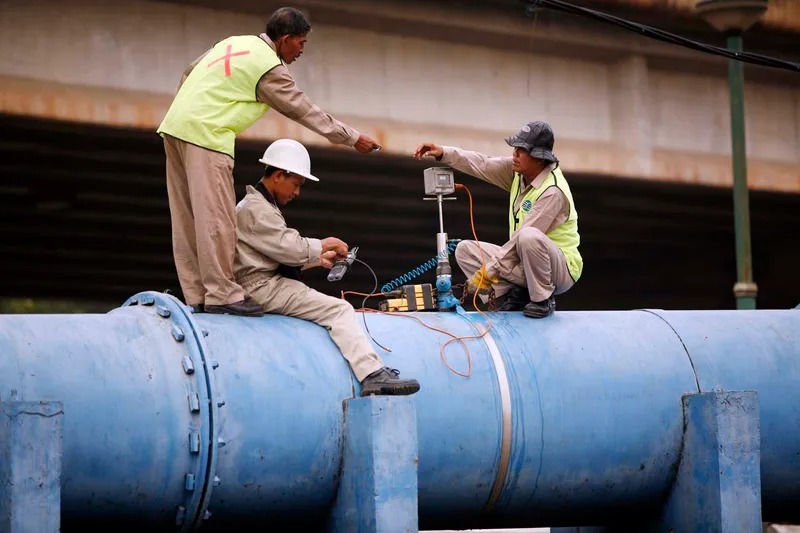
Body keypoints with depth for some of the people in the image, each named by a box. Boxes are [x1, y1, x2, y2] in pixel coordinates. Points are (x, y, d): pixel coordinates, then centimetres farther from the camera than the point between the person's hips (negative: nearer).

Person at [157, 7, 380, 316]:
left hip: (176, 126, 9)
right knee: (215, 217, -9)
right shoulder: (269, 68, -7)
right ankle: (221, 294, -10)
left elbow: (189, 73, 25)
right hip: (205, 134, -9)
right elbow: (306, 112, -1)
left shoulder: (236, 43, 17)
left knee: (188, 219, 7)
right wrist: (353, 139, 7)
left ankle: (197, 296, 9)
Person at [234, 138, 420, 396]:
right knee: (338, 310, -17)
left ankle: (372, 371, -9)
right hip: (264, 287, -11)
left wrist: (319, 259, 16)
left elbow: (283, 253, 25)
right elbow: (289, 248, -18)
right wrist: (322, 246, -2)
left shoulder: (261, 205, 23)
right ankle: (373, 375, -25)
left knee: (337, 310, 5)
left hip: (271, 283, 11)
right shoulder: (256, 208, -12)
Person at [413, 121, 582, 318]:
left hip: (561, 269, -8)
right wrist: (443, 153, -14)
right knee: (465, 250, 1)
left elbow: (523, 236, -27)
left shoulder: (553, 192, -26)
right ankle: (517, 293, -3)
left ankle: (543, 300, -19)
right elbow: (482, 165, 0)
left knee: (529, 236, -40)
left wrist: (490, 270, -23)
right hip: (522, 262, 8)